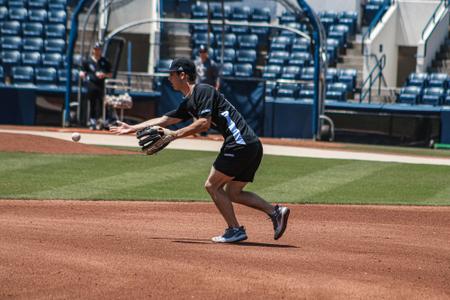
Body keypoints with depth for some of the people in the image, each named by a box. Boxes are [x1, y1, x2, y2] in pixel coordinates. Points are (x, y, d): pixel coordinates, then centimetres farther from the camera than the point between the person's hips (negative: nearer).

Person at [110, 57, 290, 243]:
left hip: (240, 143, -10)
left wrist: (174, 135, -15)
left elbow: (204, 123, -18)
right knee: (232, 193, 15)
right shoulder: (188, 103, 22)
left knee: (212, 186, -1)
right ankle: (275, 212, 4)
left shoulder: (203, 91, -8)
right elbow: (164, 120, 27)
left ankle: (235, 230, -1)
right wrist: (132, 128, 28)